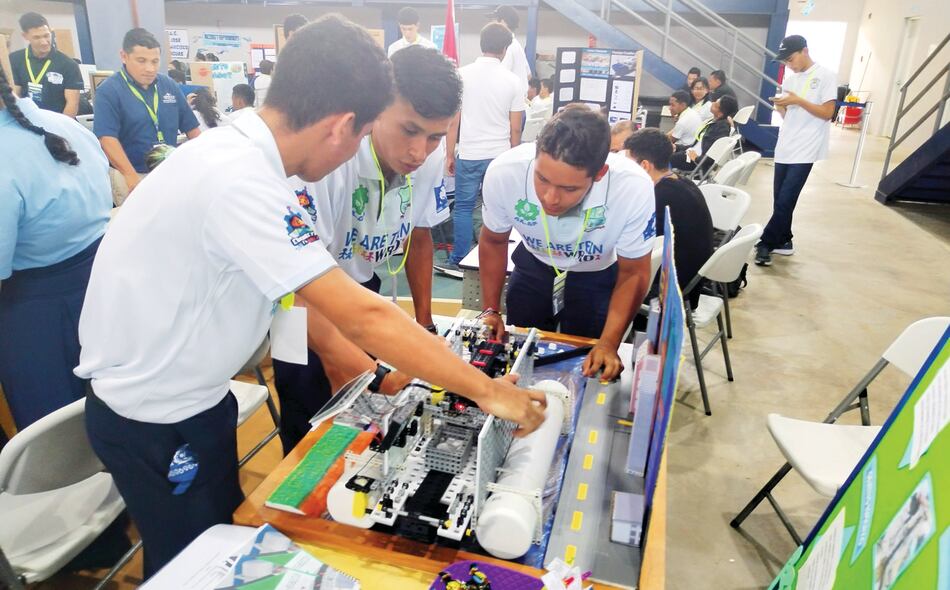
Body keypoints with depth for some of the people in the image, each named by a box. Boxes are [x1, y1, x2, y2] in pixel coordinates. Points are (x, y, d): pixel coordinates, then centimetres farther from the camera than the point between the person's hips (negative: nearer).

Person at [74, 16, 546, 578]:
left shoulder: (240, 152, -3)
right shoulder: (239, 181, -33)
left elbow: (308, 296, 1)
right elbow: (360, 317, -34)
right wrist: (487, 391, -26)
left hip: (195, 397, 8)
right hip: (153, 421, -8)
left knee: (226, 532, 25)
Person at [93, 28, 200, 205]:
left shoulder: (169, 85, 6)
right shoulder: (108, 91, -10)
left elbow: (191, 127, 11)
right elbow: (107, 139, -19)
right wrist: (133, 178, -30)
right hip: (130, 175, -4)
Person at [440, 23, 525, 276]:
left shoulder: (462, 74, -2)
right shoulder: (512, 80, 0)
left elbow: (453, 120, -2)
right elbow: (515, 128, 2)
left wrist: (449, 154, 6)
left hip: (469, 154, -1)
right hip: (500, 155, 1)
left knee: (463, 207, 8)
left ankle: (458, 263, 9)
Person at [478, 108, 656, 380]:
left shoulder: (634, 187, -36)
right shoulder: (503, 172, -32)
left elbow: (633, 273, -18)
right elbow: (493, 241, -9)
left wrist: (609, 343, -27)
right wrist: (491, 310, -13)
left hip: (598, 275, -1)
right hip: (533, 266, 2)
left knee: (587, 373, 5)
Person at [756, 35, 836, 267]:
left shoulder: (825, 76, -5)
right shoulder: (789, 78, 13)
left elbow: (827, 113, -10)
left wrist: (798, 100, -17)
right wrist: (779, 105, -6)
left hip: (805, 150, -6)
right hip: (784, 147, 7)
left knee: (785, 201, -8)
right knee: (780, 200, 9)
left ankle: (766, 244, -2)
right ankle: (783, 242, 21)